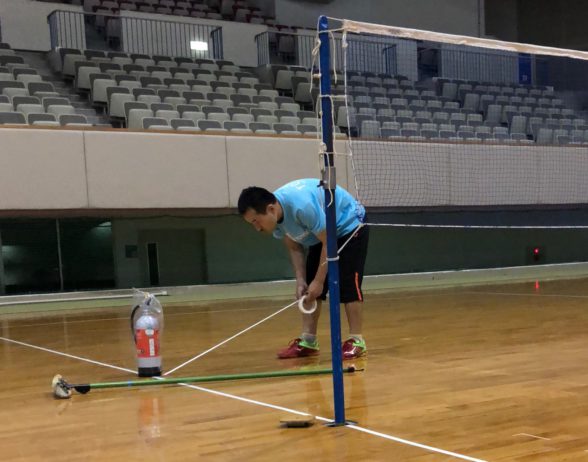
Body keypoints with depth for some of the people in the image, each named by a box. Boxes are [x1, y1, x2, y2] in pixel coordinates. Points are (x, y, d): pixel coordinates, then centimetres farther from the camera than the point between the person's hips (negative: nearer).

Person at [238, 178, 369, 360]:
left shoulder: (302, 205, -39)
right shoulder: (275, 216, -14)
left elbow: (328, 243, -30)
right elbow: (294, 248, -2)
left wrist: (319, 281, -26)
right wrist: (300, 280, -13)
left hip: (349, 225, -8)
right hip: (322, 235, 8)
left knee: (347, 283, -16)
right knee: (308, 289, 2)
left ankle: (356, 341, -9)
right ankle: (308, 340, 6)